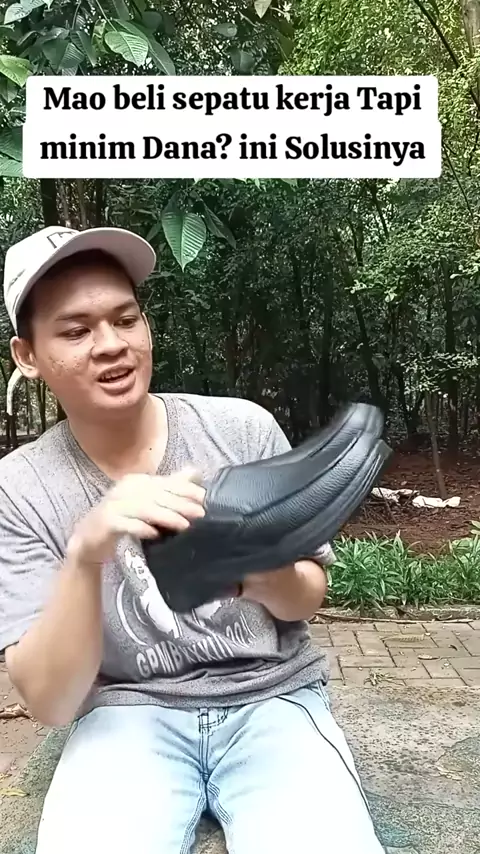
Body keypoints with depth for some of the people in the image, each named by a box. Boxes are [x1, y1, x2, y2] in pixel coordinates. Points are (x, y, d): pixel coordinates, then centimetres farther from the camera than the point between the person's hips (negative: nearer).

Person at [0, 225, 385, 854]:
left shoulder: (244, 427, -7)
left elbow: (309, 597, 2)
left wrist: (270, 579, -23)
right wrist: (85, 554, -30)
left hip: (272, 693, 1)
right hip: (128, 710, 0)